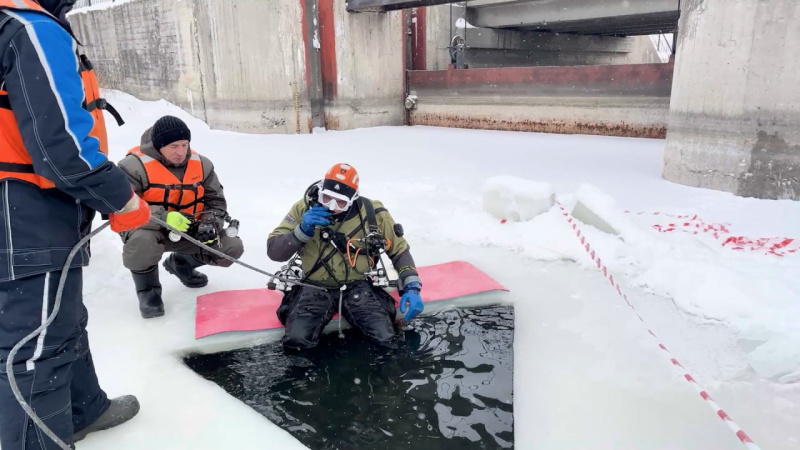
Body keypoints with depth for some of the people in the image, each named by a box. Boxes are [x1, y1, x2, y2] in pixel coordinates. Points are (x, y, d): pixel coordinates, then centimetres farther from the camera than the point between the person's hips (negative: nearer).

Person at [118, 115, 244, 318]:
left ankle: (181, 262, 20)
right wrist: (164, 218, -37)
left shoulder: (201, 165, -3)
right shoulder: (135, 166, -18)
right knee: (142, 242, -41)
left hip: (189, 230, 5)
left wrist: (209, 225, -20)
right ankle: (147, 288, -6)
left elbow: (216, 202, 2)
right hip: (148, 228, -5)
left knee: (233, 247, -9)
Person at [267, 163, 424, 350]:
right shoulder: (304, 208, -8)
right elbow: (274, 252, -8)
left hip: (356, 286, 0)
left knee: (385, 338, -19)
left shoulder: (372, 213, -9)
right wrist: (302, 231, -25)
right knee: (296, 339, -23)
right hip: (315, 287, 0)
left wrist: (412, 287, -9)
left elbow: (399, 248, 3)